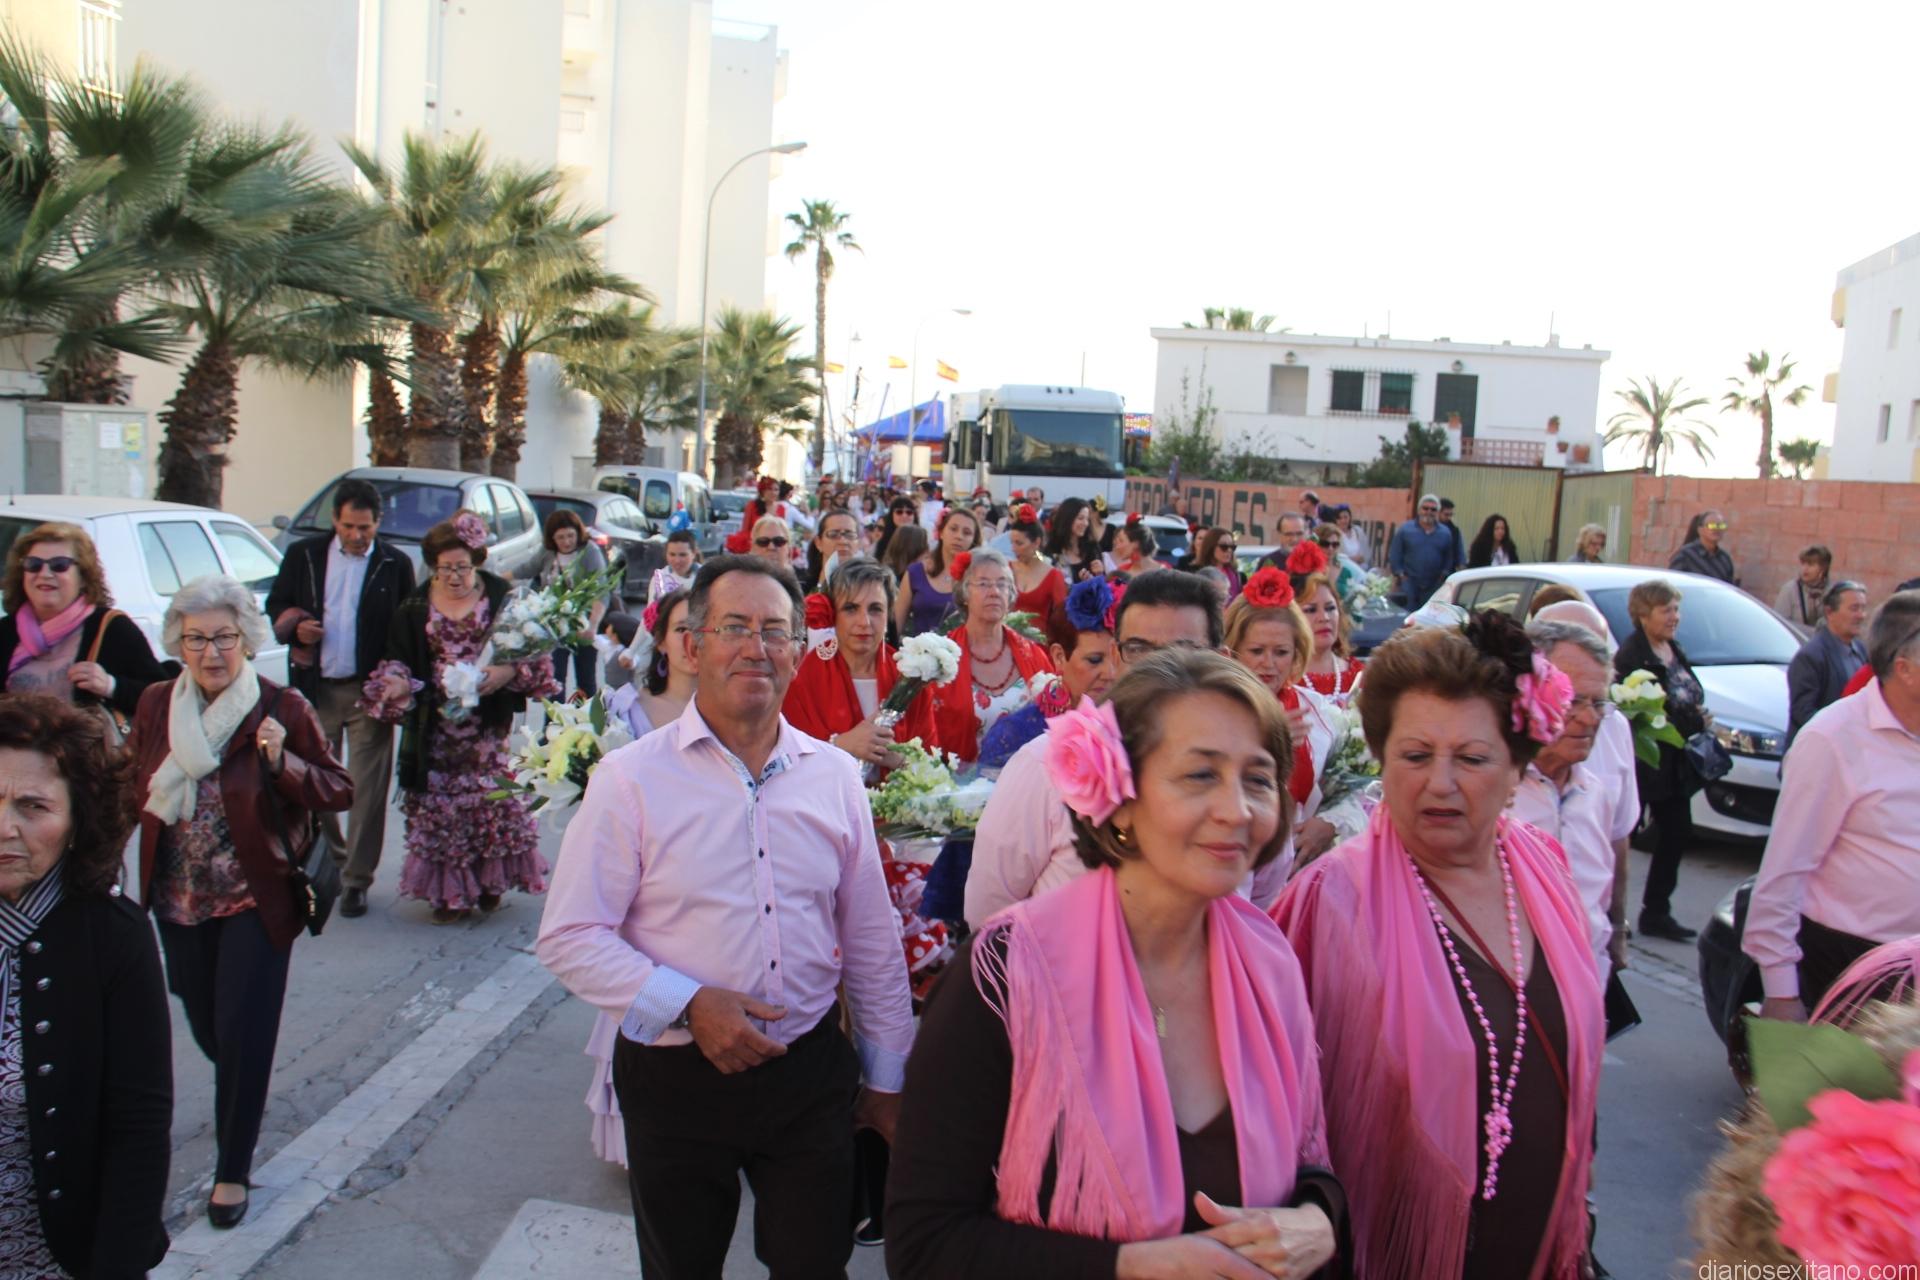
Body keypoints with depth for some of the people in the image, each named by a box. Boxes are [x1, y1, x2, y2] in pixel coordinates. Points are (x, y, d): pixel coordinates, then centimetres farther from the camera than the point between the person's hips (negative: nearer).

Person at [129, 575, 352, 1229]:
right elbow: (136, 781, 14)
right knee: (206, 1026, 19)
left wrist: (283, 762, -28)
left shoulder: (282, 708, -14)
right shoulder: (157, 703, -2)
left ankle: (232, 1170, 18)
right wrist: (154, 802, -5)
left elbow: (339, 791, -12)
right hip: (179, 900, 4)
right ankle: (241, 1095, 52)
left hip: (256, 901, -4)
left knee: (243, 1034, 0)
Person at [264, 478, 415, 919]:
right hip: (315, 689, 3)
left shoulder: (395, 564, -1)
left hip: (369, 690, -3)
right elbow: (275, 605, 12)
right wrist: (295, 628, -10)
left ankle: (356, 879, 9)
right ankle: (329, 862, 33)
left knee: (367, 788, 0)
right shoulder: (303, 555, 4)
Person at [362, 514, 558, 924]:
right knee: (439, 806, 3)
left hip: (489, 726, -2)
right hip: (435, 728, 2)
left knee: (493, 800, 0)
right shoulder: (415, 607, 4)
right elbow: (397, 659, 7)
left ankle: (490, 881, 17)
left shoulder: (503, 597, -2)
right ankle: (449, 890, 14)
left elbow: (534, 652, 0)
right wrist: (396, 682, -14)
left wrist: (510, 671, -18)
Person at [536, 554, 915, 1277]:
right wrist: (689, 1003, -19)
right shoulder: (632, 779, -8)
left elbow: (872, 941, 8)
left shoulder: (834, 775, 2)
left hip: (811, 1074, 2)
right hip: (676, 1078, -2)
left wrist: (886, 1080, 12)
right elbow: (568, 940, -9)